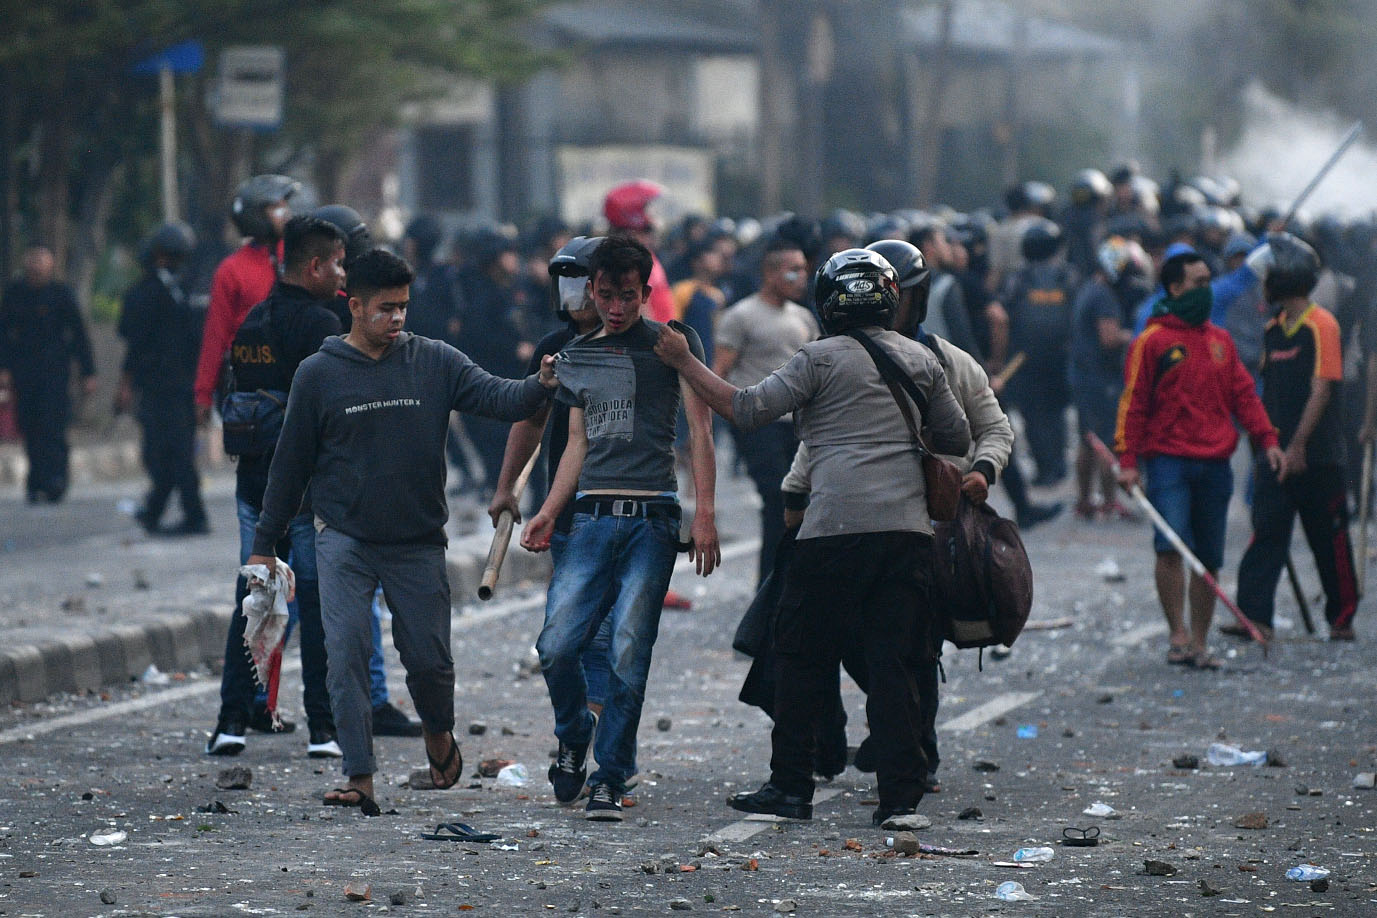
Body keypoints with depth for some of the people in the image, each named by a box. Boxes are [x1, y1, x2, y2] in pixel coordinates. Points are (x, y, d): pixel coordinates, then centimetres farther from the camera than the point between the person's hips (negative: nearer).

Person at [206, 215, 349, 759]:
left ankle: (233, 719, 6)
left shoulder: (251, 324, 11)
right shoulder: (320, 326, -12)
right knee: (319, 601, -1)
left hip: (255, 482, 6)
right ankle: (323, 728, 0)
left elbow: (236, 401, 15)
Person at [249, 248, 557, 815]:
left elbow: (496, 397, -10)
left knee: (430, 660, 3)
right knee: (347, 658, -12)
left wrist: (539, 386, -32)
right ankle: (360, 779, -10)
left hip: (418, 544, 1)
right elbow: (292, 463, 5)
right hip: (344, 541, -1)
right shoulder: (319, 375, -1)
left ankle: (438, 735, 34)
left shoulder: (433, 362, 1)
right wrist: (264, 543, 7)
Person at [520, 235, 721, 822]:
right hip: (592, 515, 4)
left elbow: (698, 430, 0)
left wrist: (705, 513, -9)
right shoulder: (578, 356, 19)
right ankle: (573, 738, 17)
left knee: (628, 656, -8)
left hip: (651, 518, -3)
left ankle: (609, 779, 2)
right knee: (557, 645, -10)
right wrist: (549, 512, 9)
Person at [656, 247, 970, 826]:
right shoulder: (922, 360, 13)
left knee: (803, 659, 7)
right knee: (893, 664, 4)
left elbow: (747, 409, -4)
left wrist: (685, 364, 5)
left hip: (837, 528, -4)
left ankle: (791, 787, 8)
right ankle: (901, 795, -2)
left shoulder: (822, 358, -1)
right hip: (908, 529, 4)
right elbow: (957, 439, 21)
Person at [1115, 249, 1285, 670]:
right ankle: (1178, 634, -11)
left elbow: (1243, 394, 15)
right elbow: (1133, 402, -2)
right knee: (1170, 546, -20)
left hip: (1215, 462, 5)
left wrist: (1267, 439, 3)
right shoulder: (1152, 342, -1)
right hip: (1169, 459, -5)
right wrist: (1128, 460, -8)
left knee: (1208, 559, 6)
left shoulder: (1220, 340, 15)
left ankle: (1199, 643, 15)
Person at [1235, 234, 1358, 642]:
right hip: (1279, 452, 6)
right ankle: (1254, 616, -13)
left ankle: (1342, 619, 16)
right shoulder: (1273, 330, 13)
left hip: (1317, 455, -6)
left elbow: (1321, 390, -17)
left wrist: (1298, 445, -22)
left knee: (1329, 539, 4)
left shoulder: (1321, 325, -10)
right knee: (1266, 533, -6)